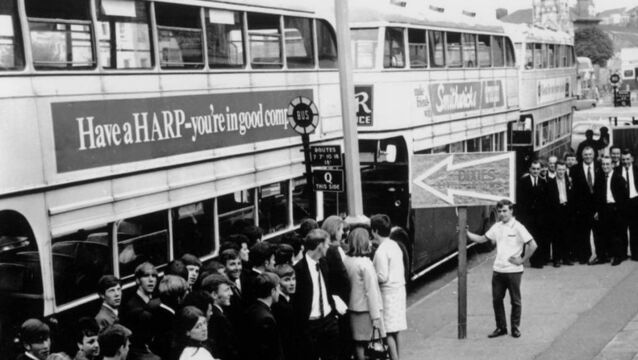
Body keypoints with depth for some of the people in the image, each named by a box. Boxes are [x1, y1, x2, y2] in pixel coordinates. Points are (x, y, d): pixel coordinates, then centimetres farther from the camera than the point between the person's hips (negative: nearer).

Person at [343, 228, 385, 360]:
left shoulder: (346, 261, 0)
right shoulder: (365, 263, -17)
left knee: (358, 344, 12)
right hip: (365, 309, -6)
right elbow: (371, 291, -16)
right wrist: (376, 316, -11)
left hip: (352, 308, 6)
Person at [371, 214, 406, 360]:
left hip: (388, 292, -9)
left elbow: (382, 277, -20)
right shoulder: (395, 245, 9)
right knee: (395, 330, 15)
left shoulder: (381, 251, -17)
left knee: (389, 331, -3)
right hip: (399, 288, 9)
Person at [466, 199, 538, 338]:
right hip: (498, 269, 5)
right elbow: (482, 239, 14)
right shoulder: (497, 227, 8)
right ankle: (501, 328, 20)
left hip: (513, 270, -5)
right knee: (496, 299, 8)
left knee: (515, 301, 7)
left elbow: (533, 245, -13)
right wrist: (466, 233, 1)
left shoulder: (517, 227, -10)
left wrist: (522, 260, -11)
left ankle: (515, 328, 19)